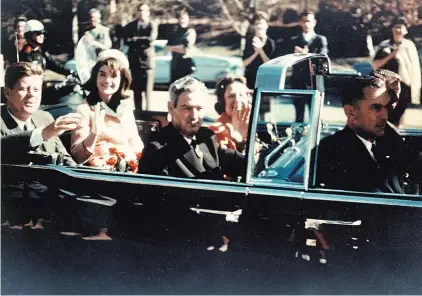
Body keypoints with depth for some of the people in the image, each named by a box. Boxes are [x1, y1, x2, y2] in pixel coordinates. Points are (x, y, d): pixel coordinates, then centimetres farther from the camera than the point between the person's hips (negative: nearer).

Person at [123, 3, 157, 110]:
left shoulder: (152, 25, 2)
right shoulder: (131, 25, 11)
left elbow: (151, 39, -14)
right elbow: (126, 40, 0)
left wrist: (136, 40, -9)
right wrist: (143, 42, -10)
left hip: (147, 58, -3)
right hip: (134, 59, 3)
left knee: (148, 86, -5)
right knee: (136, 86, 6)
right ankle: (138, 109, 12)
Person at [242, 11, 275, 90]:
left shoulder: (270, 42, -1)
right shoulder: (249, 41, 4)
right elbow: (244, 63, 0)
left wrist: (260, 50, -16)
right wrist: (256, 53, -13)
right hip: (250, 77, 2)